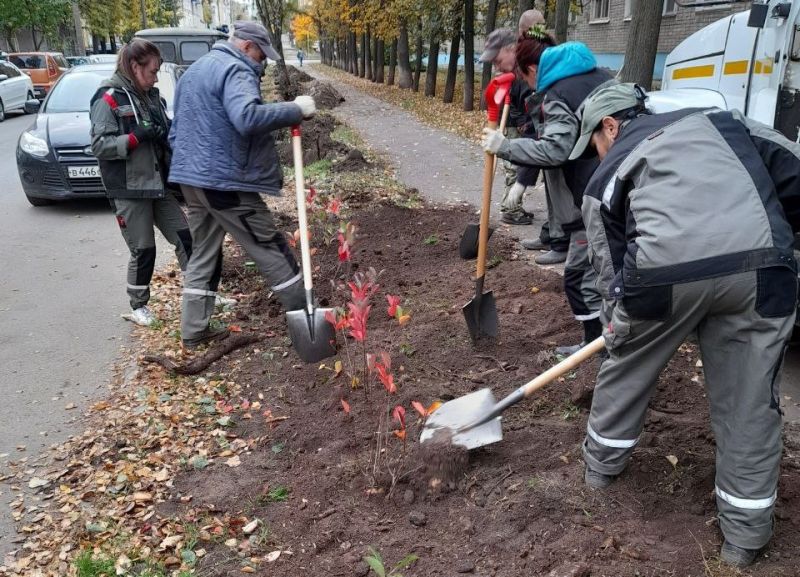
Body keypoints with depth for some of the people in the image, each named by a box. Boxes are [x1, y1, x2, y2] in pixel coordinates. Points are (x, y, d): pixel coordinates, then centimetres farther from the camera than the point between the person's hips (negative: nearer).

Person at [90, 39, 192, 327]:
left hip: (159, 183, 7)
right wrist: (138, 136, -25)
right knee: (142, 250, 1)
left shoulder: (150, 95, 11)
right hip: (128, 190, -7)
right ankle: (138, 307, 20)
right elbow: (100, 145, -16)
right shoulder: (108, 99, -11)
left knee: (185, 238, 5)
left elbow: (164, 132, 22)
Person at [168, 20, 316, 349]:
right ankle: (305, 314, 10)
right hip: (225, 180, -9)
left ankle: (193, 331, 15)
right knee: (270, 247, 1)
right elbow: (247, 117, -32)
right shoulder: (235, 70, -12)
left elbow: (177, 128, 25)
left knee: (202, 253, 13)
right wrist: (295, 110, -25)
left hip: (192, 178, 9)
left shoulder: (194, 70, 21)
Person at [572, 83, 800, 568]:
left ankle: (602, 463, 44)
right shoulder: (720, 119, 28)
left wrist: (618, 322, 34)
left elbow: (611, 259, 20)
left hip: (665, 271, -1)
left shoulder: (607, 174, 21)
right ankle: (745, 533, 26)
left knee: (628, 367, 25)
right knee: (750, 400, 15)